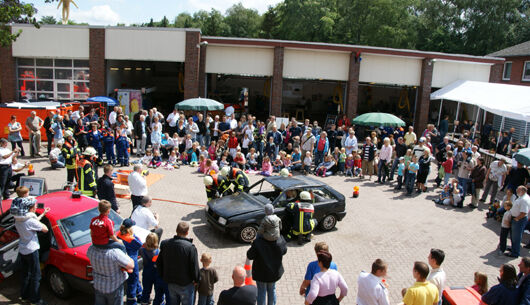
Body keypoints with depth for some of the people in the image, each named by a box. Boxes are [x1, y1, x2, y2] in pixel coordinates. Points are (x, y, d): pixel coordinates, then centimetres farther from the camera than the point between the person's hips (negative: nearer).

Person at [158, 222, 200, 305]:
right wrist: (196, 280, -1)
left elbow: (159, 263, 3)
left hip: (170, 282, 5)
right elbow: (194, 267, -18)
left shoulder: (165, 243, -7)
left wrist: (163, 276, 16)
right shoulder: (190, 247, -25)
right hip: (185, 284, -5)